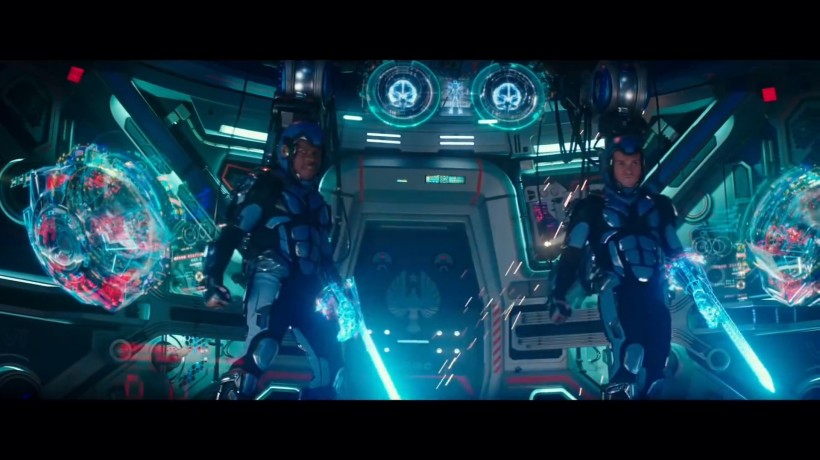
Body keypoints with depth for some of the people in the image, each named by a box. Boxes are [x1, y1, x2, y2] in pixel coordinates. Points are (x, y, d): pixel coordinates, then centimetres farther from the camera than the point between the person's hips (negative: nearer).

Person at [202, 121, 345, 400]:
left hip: (308, 291, 8)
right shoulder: (265, 187, 2)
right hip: (273, 281, -7)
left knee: (330, 362, 6)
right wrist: (214, 282, -15)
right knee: (262, 351, -27)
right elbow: (228, 235, -6)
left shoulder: (316, 201, 24)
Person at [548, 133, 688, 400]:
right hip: (617, 290, -4)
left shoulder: (659, 206, 20)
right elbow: (571, 255, 5)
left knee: (657, 359, 1)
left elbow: (675, 251, 25)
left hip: (654, 291, 4)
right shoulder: (592, 208, 10)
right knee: (629, 356, -21)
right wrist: (558, 297, -4)